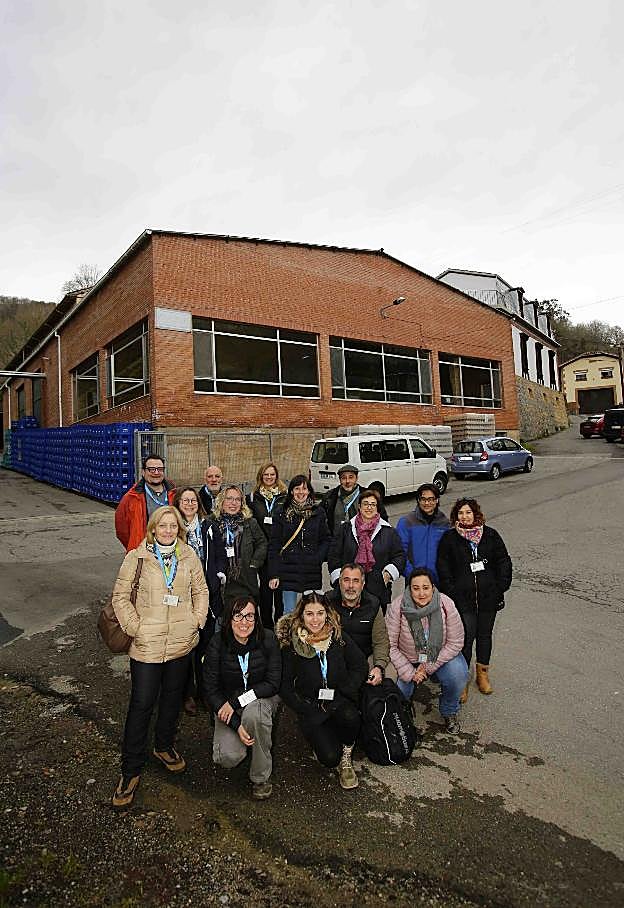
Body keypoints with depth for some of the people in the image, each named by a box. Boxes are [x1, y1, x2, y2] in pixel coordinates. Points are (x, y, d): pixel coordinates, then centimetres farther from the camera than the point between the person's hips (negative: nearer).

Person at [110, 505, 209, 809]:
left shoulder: (189, 557, 1)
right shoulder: (136, 558, -7)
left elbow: (201, 591, 9)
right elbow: (121, 596, -3)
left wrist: (197, 620, -1)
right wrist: (135, 627, -9)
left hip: (181, 643, 3)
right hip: (147, 646, -3)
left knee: (173, 697, 19)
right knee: (141, 704, 3)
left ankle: (164, 746, 43)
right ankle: (130, 771, 21)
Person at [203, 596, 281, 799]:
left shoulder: (268, 639, -16)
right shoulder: (217, 644, -15)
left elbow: (273, 684, -14)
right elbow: (210, 690, -11)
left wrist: (236, 701, -22)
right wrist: (236, 725, -20)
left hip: (261, 700, 0)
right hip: (227, 705, 1)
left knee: (253, 713, -34)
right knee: (228, 757, -22)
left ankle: (261, 778, -10)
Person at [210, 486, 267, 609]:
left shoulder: (250, 523, 6)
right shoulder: (213, 523, 2)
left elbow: (262, 543, 10)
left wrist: (254, 563, 1)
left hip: (246, 582, 1)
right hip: (221, 582, -1)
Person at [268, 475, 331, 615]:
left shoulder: (318, 513, 5)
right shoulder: (282, 514, 2)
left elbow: (326, 540, 8)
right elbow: (274, 545, 1)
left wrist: (318, 559, -9)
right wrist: (273, 574, -4)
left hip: (312, 573, 1)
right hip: (288, 571, -1)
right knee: (289, 613, 5)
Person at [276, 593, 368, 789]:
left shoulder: (339, 636, -3)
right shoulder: (292, 644, -9)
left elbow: (361, 666, 1)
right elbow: (285, 686, -5)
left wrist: (344, 692, -9)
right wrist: (308, 711, -12)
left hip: (340, 701, 2)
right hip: (311, 708, -1)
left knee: (351, 718, -32)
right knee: (329, 758, -20)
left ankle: (346, 758, -1)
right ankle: (320, 738, 15)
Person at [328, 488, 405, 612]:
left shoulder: (389, 532, 9)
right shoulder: (345, 529, 10)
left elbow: (399, 556, 10)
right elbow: (334, 555, 10)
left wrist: (389, 572, -4)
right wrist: (339, 577, 0)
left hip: (379, 589, 0)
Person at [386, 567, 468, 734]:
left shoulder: (446, 604, -20)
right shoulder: (397, 607, -22)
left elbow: (455, 642, -13)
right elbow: (390, 646, -15)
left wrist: (429, 667, -15)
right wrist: (409, 673, -18)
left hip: (441, 657, 0)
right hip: (409, 661, 0)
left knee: (458, 675, -27)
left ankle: (449, 712, 6)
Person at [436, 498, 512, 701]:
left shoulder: (490, 535, 3)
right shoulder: (449, 539, -2)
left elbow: (504, 561, 8)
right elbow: (443, 568, -2)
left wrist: (501, 587, 1)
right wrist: (451, 592, -8)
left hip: (488, 597, 3)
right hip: (463, 598, -2)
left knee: (485, 634, 15)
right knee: (466, 636, -5)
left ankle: (483, 674, 35)